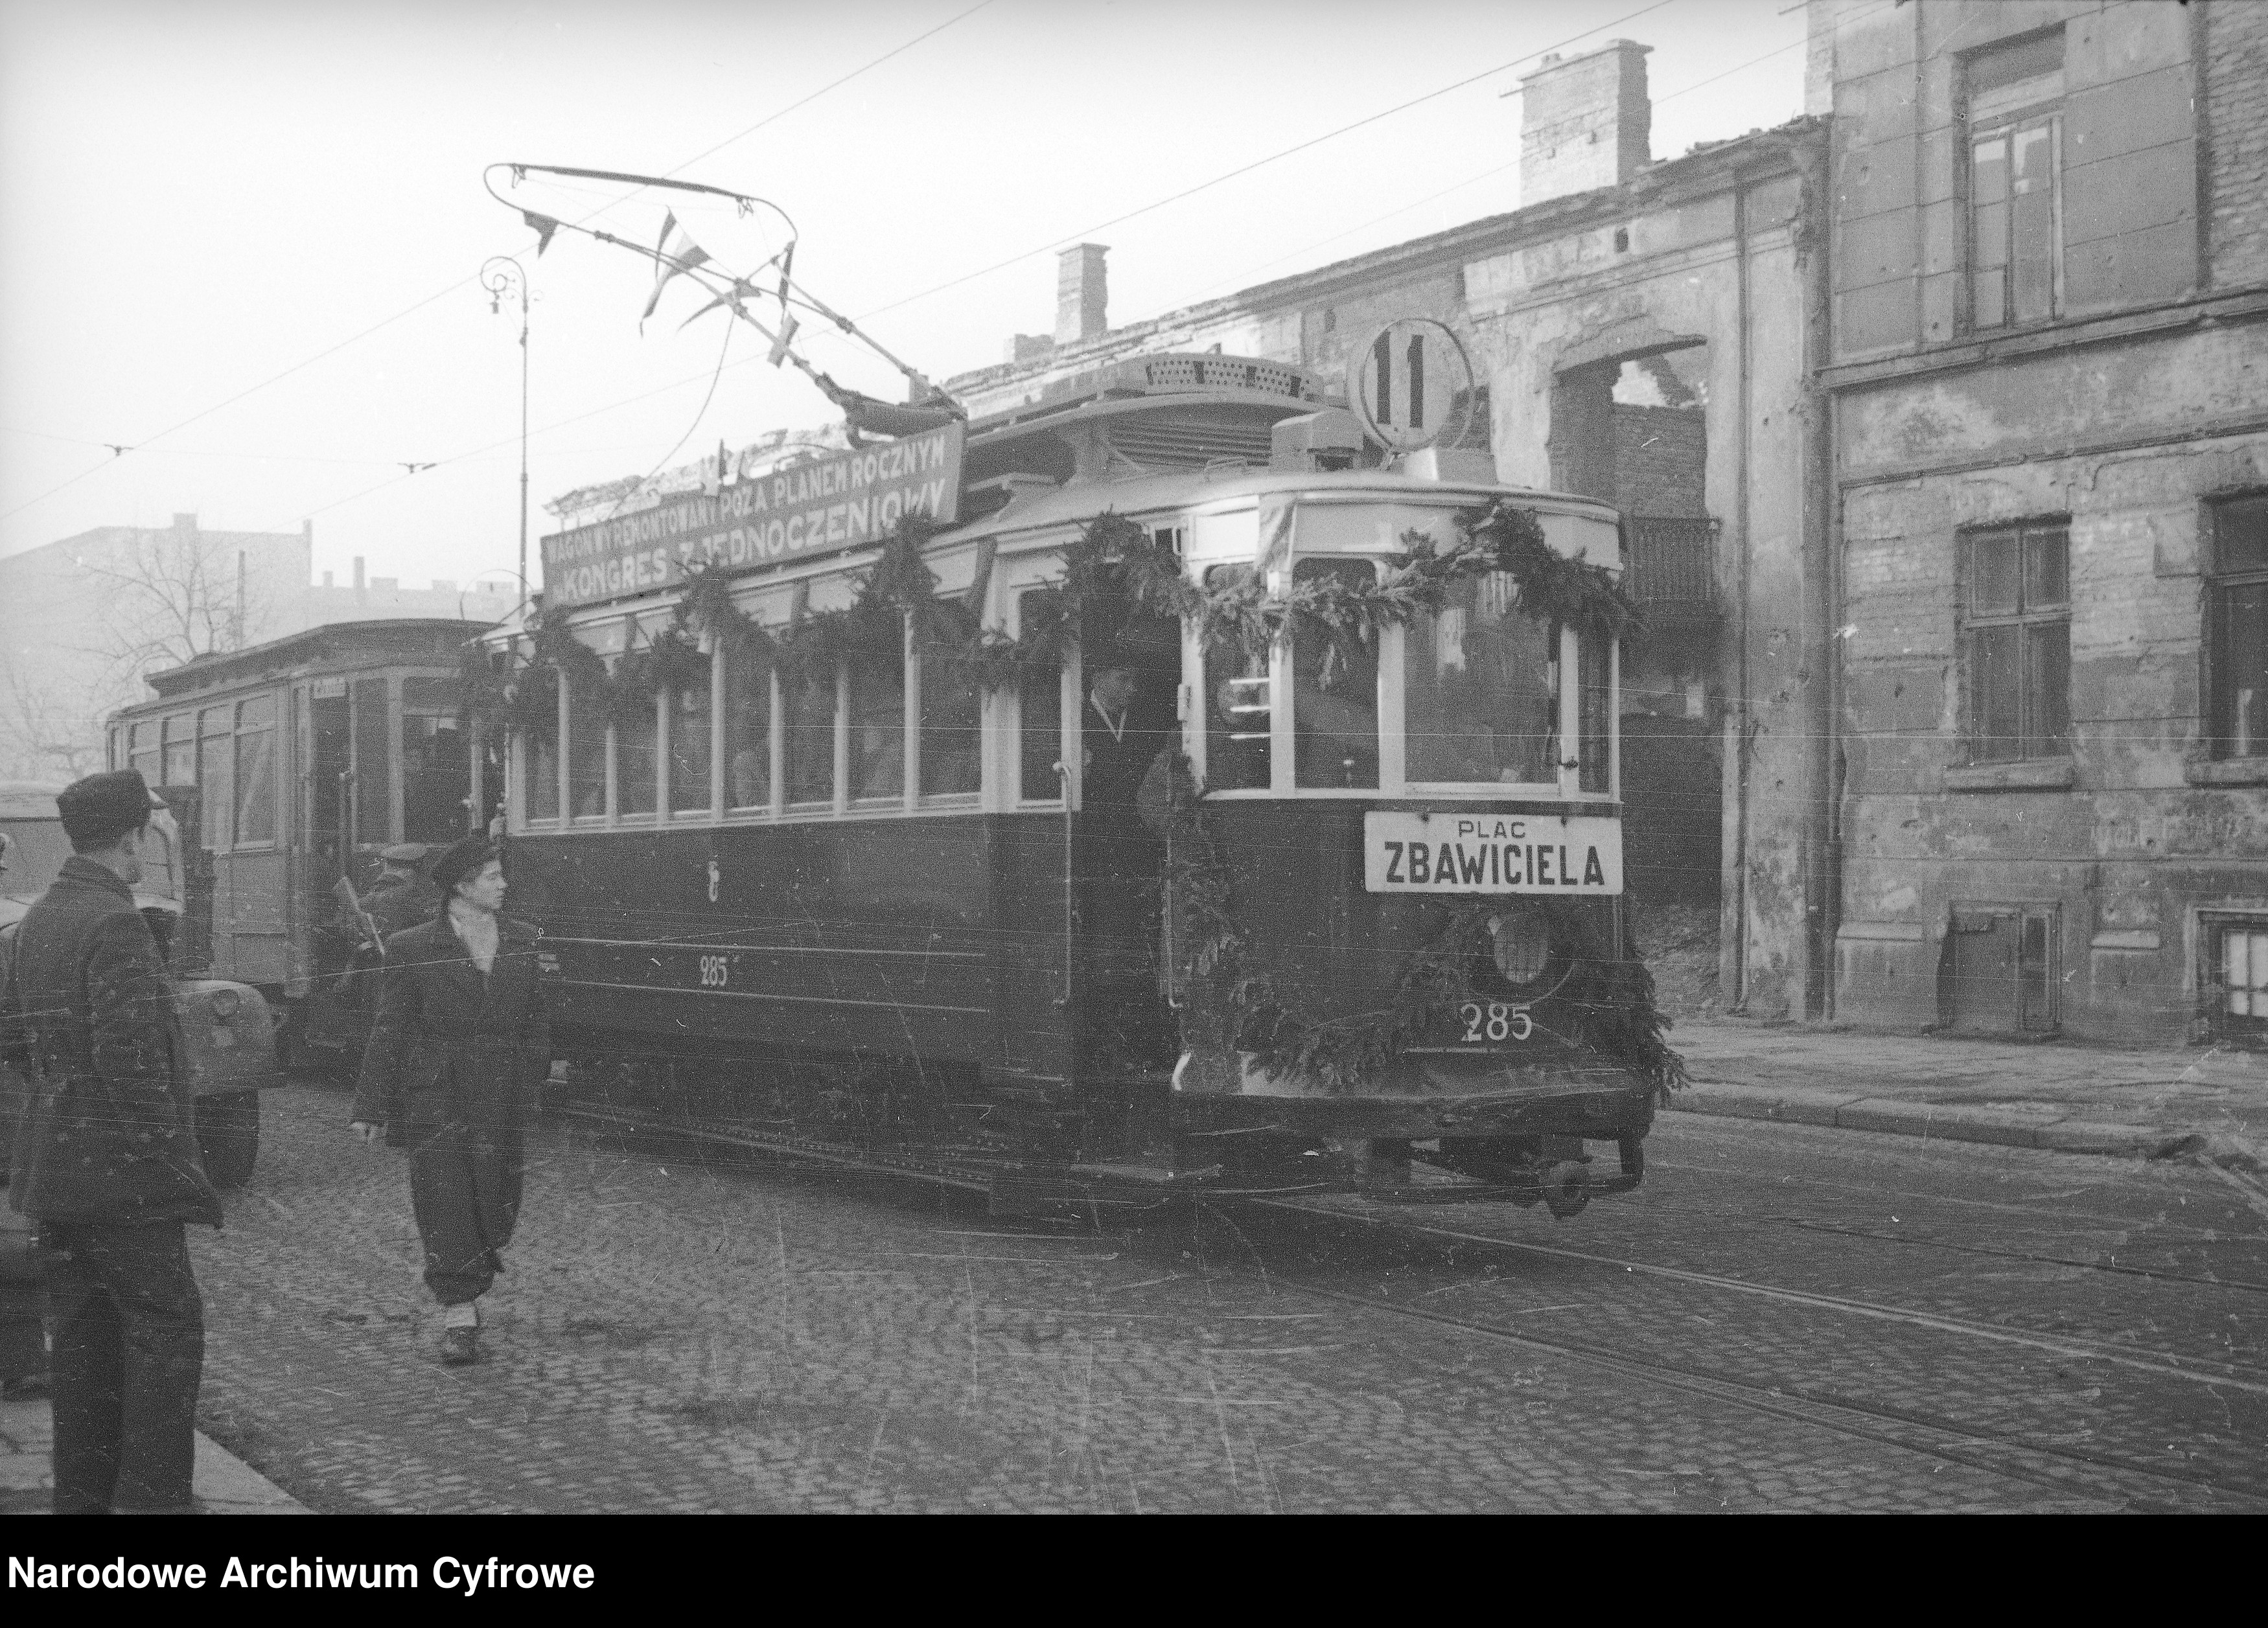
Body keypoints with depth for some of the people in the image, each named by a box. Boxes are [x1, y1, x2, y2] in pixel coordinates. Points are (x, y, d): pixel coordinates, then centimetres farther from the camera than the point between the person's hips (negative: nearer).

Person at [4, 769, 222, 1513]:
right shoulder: (116, 925, -17)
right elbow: (127, 1056, -23)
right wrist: (166, 1149, -15)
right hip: (122, 1170, -9)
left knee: (84, 1335, 14)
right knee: (166, 1328, -5)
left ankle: (83, 1495, 19)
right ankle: (150, 1497, -7)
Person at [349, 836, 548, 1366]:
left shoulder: (522, 942, 10)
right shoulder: (413, 950, -2)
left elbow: (535, 1022, 15)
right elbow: (389, 1031, -1)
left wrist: (537, 1079, 11)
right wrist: (370, 1107, -3)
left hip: (499, 1096, 4)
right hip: (435, 1091, -4)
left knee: (496, 1209, 6)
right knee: (445, 1198, -10)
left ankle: (465, 1292, 30)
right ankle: (459, 1314, -7)